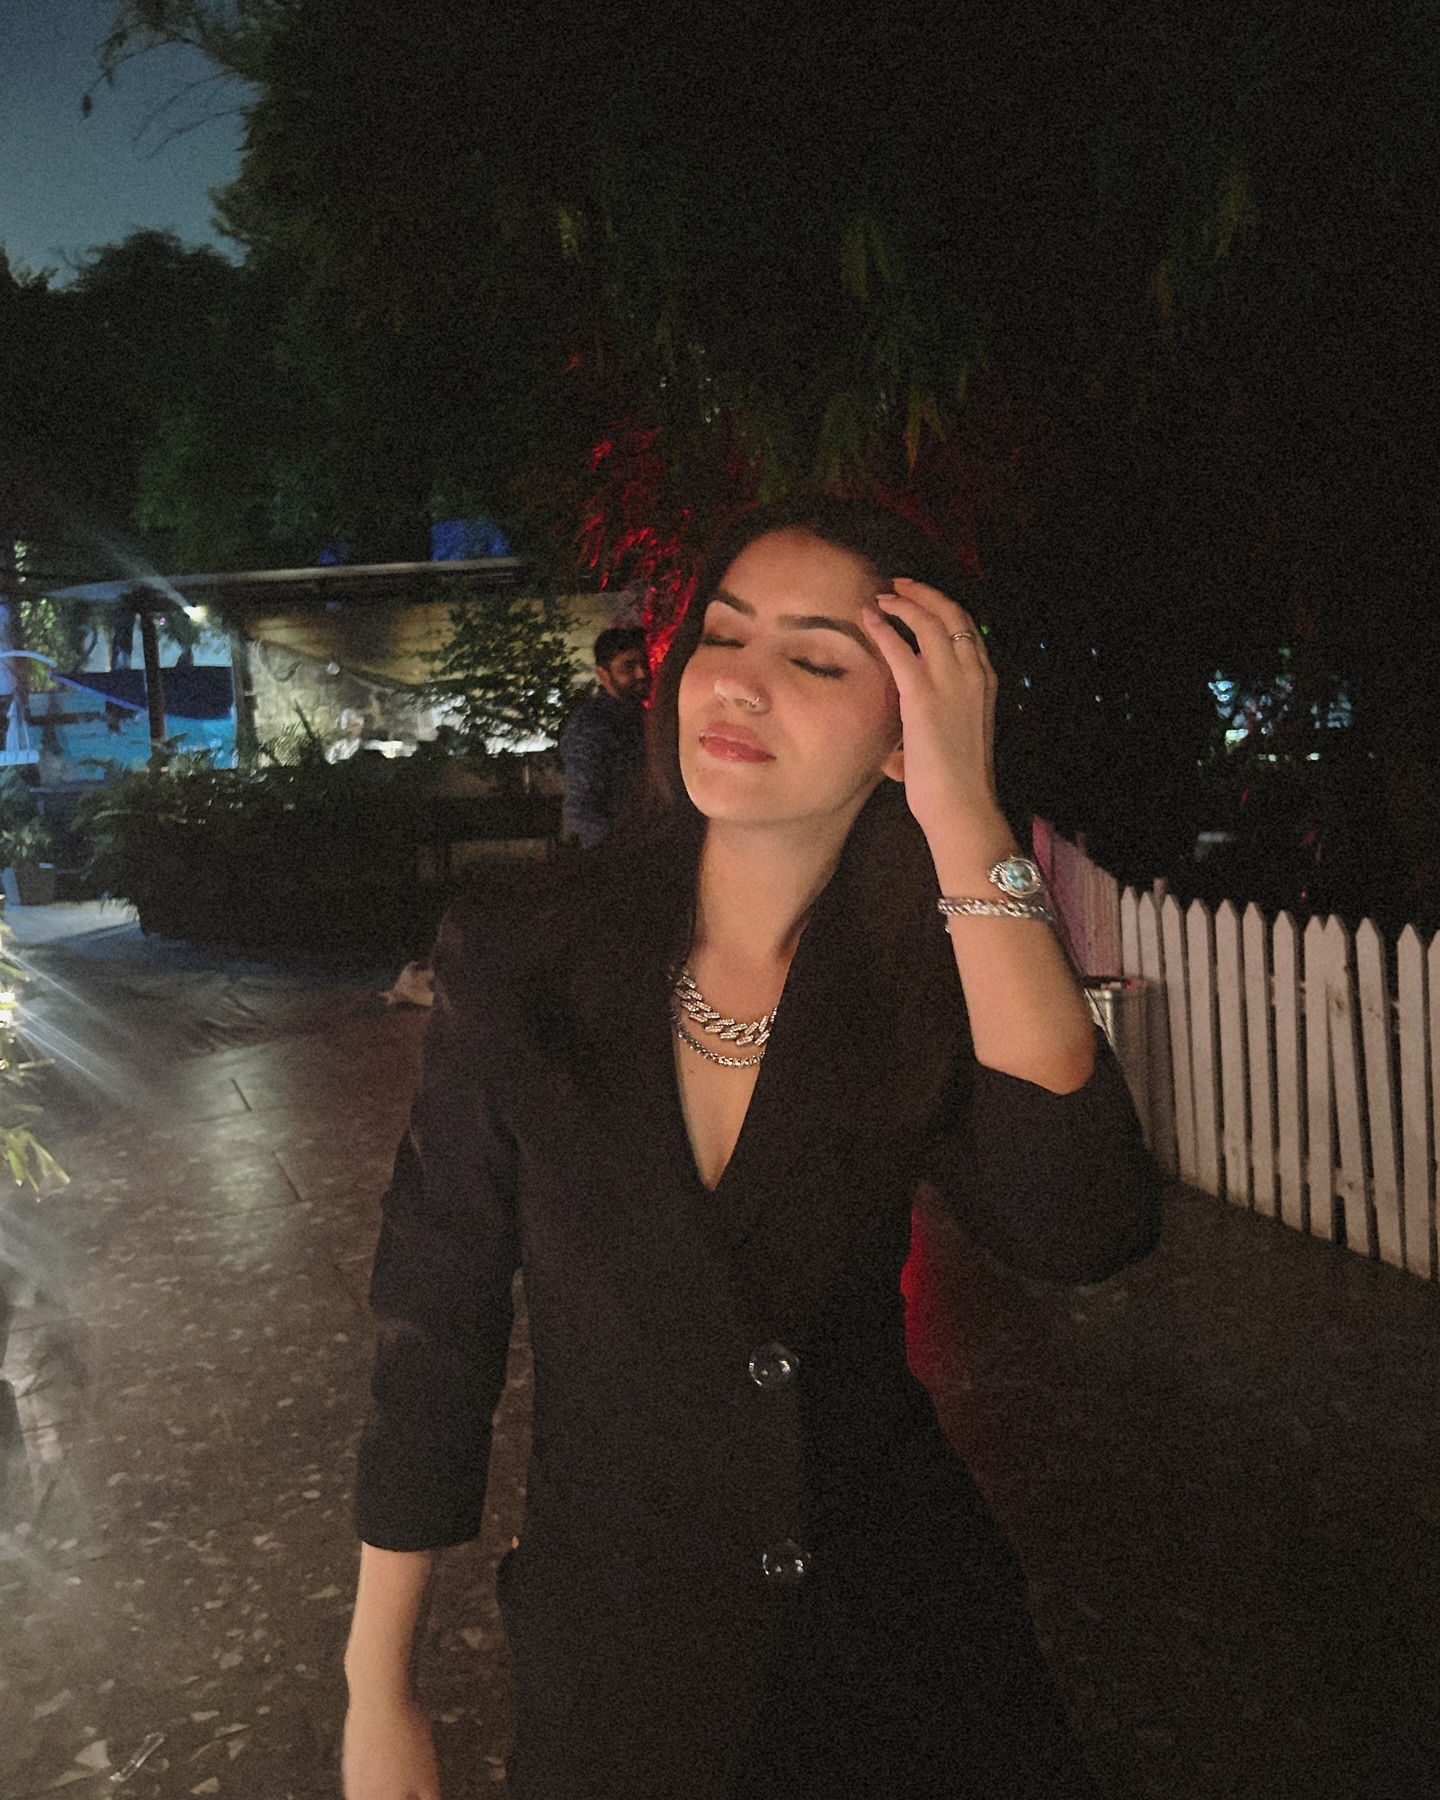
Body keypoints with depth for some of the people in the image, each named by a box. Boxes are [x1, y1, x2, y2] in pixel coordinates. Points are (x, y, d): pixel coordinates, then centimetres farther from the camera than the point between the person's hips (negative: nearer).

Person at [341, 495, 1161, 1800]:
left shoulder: (920, 992, -13)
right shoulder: (522, 976, -15)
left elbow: (1084, 1230, -31)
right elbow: (433, 1336, -8)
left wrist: (965, 826, -32)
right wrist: (378, 1695, -2)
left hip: (899, 1637, 1)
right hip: (621, 1663, 0)